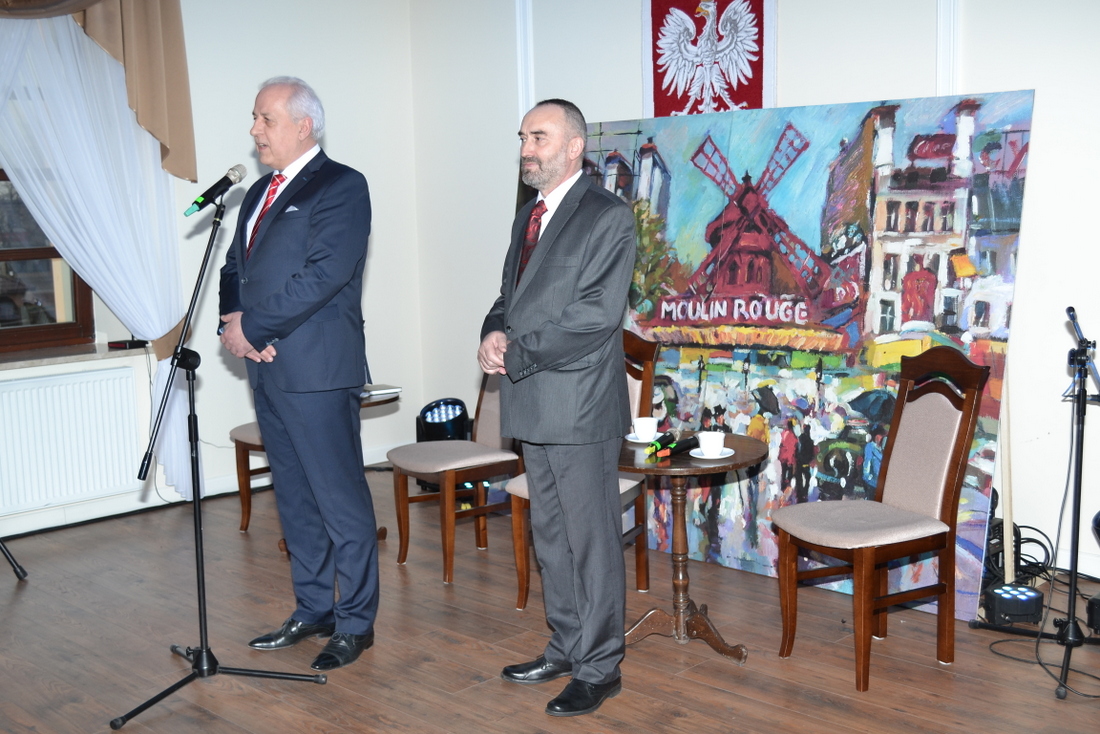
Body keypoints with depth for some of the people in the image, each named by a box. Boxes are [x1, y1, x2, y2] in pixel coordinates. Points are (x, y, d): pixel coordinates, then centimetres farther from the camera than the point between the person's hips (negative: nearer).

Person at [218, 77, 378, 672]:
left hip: (318, 371, -9)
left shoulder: (341, 187, -7)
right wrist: (235, 325, -3)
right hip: (268, 369, 9)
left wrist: (253, 327, -15)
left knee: (341, 501, -1)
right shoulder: (261, 191, 19)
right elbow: (235, 267, 17)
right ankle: (313, 611, 27)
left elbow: (324, 274, -19)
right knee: (294, 499, 15)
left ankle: (356, 622, 10)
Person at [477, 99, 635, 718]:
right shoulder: (529, 216, 16)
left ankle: (600, 668, 14)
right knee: (551, 536, 17)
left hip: (581, 406, -8)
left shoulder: (608, 217, -11)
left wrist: (514, 355, -17)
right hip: (534, 406, 9)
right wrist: (495, 331, -3)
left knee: (592, 538, 1)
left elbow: (598, 315, -20)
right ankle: (566, 649, 31)